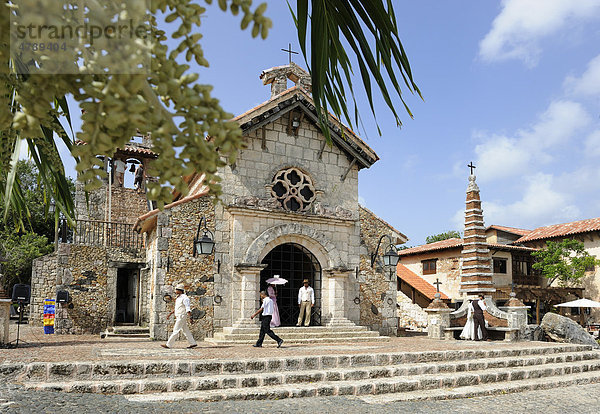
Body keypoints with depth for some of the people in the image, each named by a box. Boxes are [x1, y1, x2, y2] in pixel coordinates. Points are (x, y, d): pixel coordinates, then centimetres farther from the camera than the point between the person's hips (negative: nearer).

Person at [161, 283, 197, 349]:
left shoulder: (184, 298, -15)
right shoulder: (179, 298, 15)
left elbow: (188, 309, -19)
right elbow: (176, 308, 26)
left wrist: (190, 318, -22)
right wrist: (170, 314, 25)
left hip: (182, 317, -10)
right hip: (179, 317, 10)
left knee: (176, 331, -5)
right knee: (186, 331, 10)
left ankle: (169, 345, -2)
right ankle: (193, 343, 13)